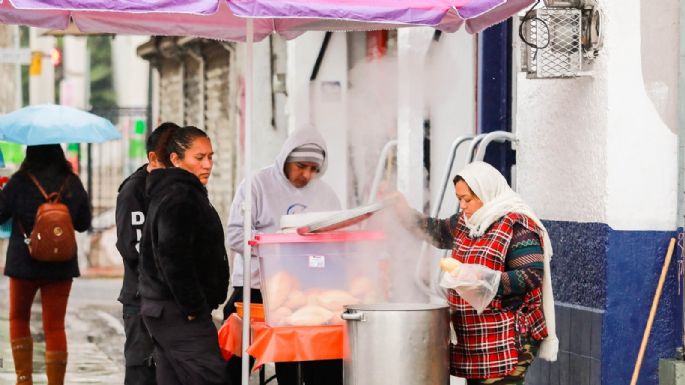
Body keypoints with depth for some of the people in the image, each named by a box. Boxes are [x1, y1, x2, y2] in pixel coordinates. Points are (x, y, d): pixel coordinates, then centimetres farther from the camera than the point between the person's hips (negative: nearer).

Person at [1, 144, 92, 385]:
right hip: (61, 266, 2)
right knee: (55, 326, 5)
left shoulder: (20, 182, -12)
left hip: (24, 263, -2)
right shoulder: (73, 184, -1)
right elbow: (83, 223, 9)